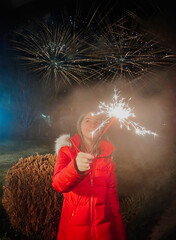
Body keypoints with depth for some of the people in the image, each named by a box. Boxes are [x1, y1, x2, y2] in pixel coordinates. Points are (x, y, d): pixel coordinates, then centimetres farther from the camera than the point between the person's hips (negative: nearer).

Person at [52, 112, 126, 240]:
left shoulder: (107, 153, -1)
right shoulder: (67, 150, -8)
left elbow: (111, 193, 2)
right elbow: (58, 184, -24)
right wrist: (76, 167, -45)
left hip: (103, 225, 2)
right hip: (74, 225, -2)